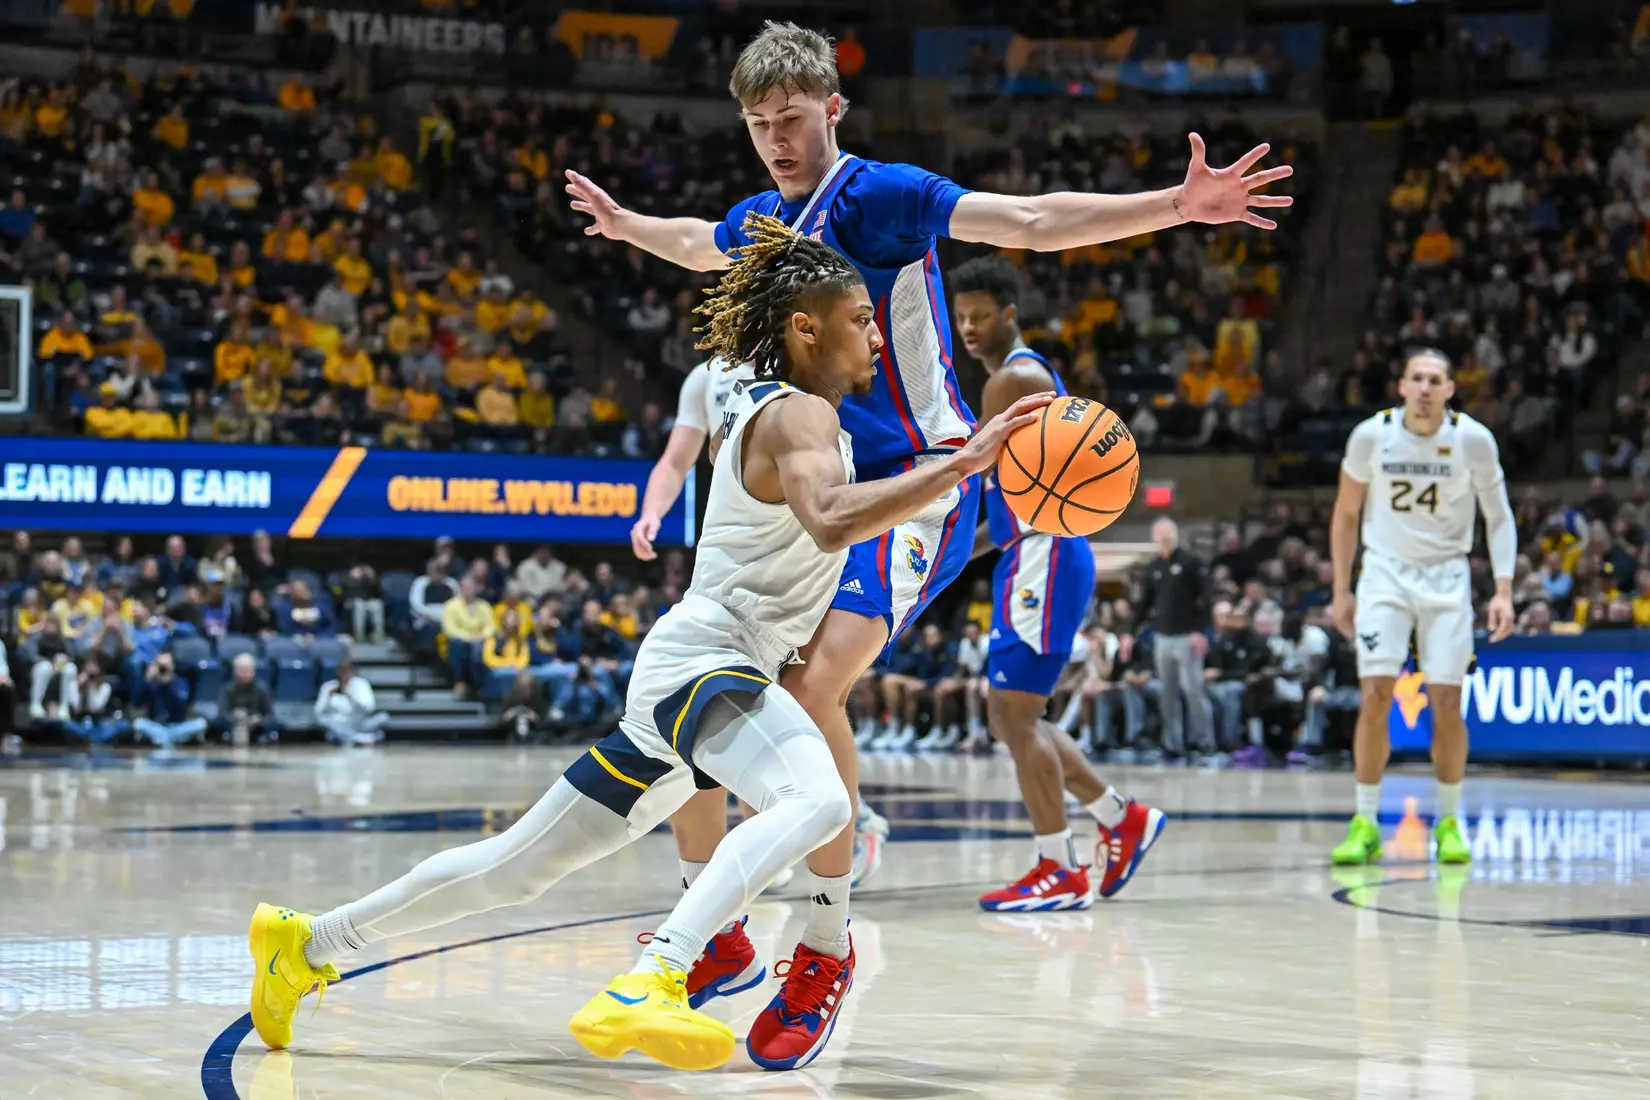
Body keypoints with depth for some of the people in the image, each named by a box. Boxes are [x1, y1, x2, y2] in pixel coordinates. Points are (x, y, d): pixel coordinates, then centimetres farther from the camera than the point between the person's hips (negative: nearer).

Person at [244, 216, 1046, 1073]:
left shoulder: (765, 409, 19)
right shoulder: (800, 415, -9)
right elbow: (832, 520, -30)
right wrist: (960, 465, -35)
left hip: (680, 674, 10)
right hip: (705, 660, -10)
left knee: (516, 868, 16)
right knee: (817, 801, -37)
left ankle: (309, 942, 26)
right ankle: (645, 989, -54)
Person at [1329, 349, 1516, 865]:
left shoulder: (1473, 440, -10)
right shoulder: (1371, 435, -8)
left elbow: (1498, 516, 0)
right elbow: (1346, 514, 5)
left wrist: (1503, 590, -10)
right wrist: (1341, 590, 4)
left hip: (1446, 576, 0)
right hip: (1385, 571, 0)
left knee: (1446, 702, -3)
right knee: (1375, 696, -10)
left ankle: (1448, 823, 13)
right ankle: (1365, 824, -1)